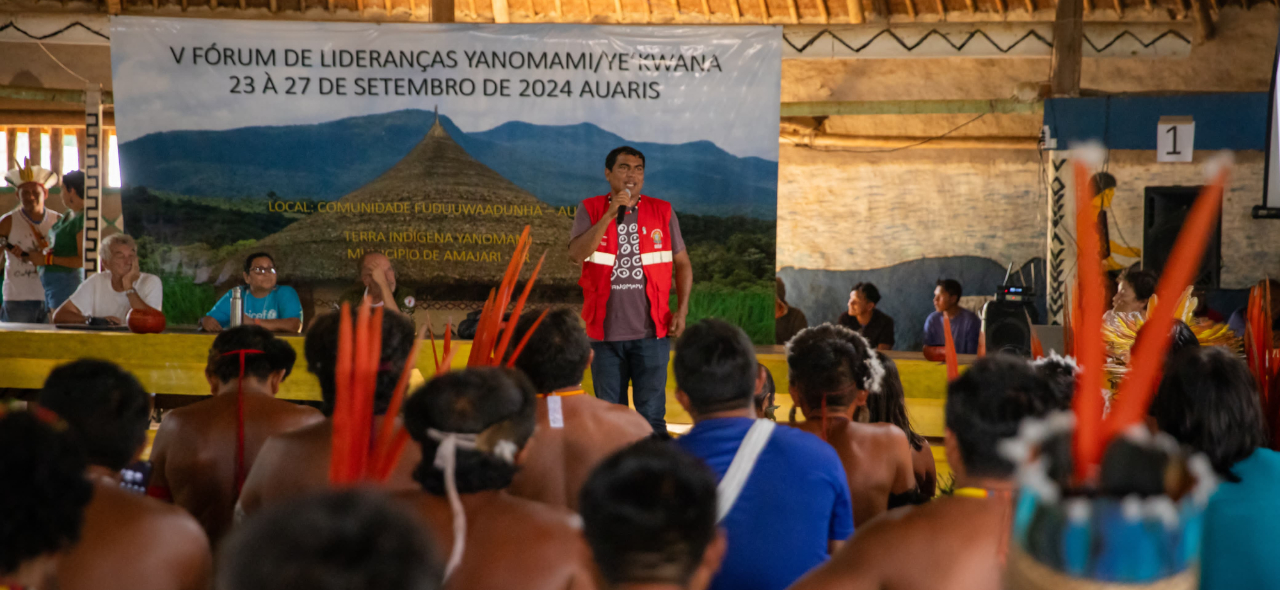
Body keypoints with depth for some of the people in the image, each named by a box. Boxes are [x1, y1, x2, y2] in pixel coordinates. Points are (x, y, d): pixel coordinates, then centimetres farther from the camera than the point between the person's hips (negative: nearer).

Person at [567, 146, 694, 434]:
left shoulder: (662, 212, 6)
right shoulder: (591, 210, 3)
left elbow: (682, 263, 11)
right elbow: (577, 254, -13)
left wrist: (682, 309, 0)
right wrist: (610, 213, -17)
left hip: (651, 333, 0)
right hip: (606, 332, 0)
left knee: (651, 414, -1)